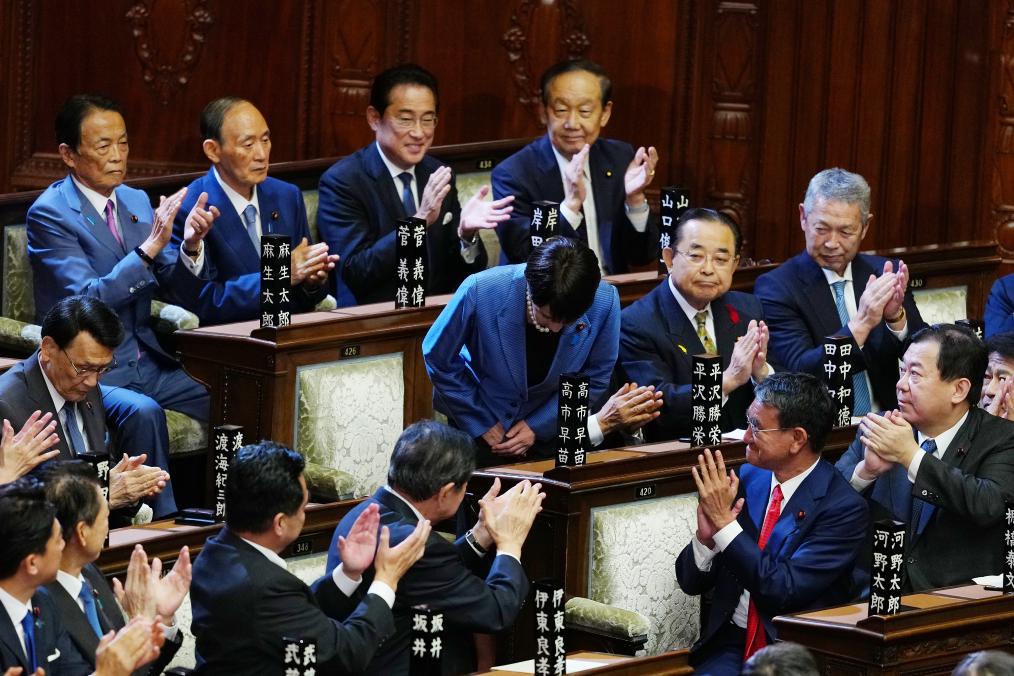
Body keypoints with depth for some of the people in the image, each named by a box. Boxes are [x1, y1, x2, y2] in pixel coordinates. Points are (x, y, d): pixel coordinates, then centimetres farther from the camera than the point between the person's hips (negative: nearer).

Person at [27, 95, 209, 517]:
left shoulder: (136, 202, 11)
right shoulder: (49, 213, -10)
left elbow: (179, 292, 10)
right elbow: (88, 299, -21)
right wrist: (149, 248, -28)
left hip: (145, 361, 7)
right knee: (141, 412, -35)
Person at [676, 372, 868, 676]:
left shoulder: (843, 507, -9)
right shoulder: (746, 479, 8)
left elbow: (784, 590, -18)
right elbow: (691, 583, 11)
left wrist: (725, 522, -16)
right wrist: (705, 536, -10)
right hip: (730, 646, 4)